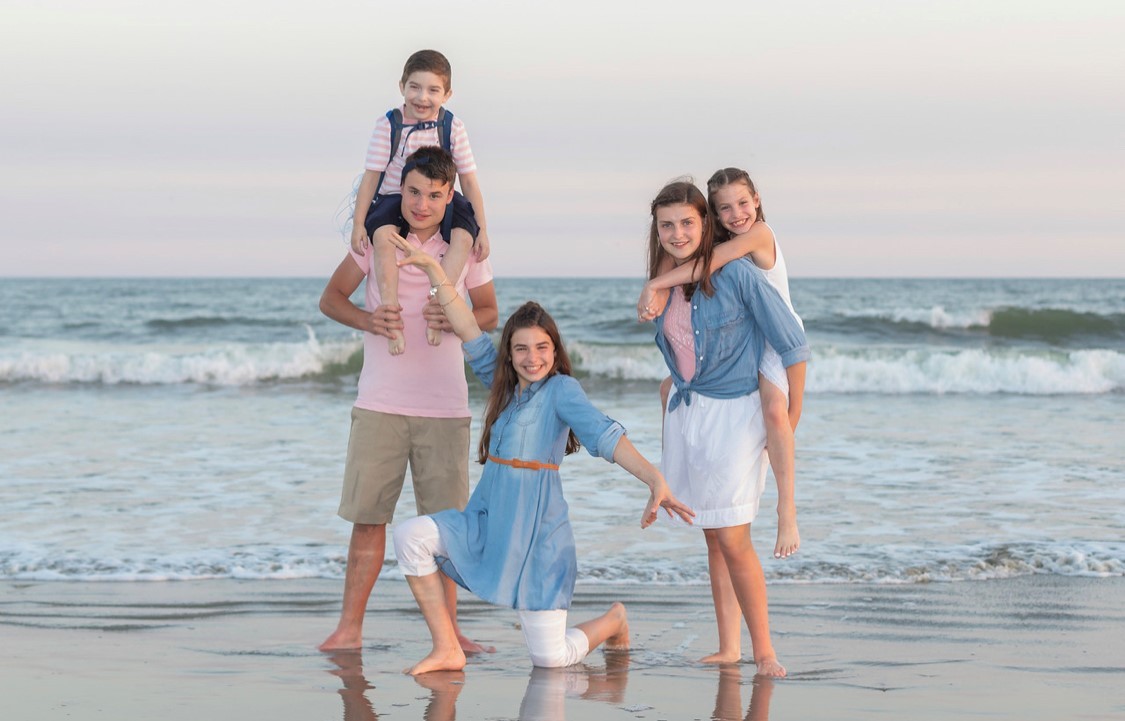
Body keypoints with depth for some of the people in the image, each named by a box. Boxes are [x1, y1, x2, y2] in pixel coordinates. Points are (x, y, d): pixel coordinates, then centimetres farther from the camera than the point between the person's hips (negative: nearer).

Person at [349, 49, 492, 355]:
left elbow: (469, 181, 3)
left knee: (464, 234, -30)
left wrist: (481, 229, -1)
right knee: (383, 234, -35)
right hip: (392, 200, -2)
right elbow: (371, 176, -4)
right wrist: (358, 224, -11)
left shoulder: (453, 127, 0)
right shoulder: (387, 125, -4)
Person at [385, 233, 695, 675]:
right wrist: (431, 269, 7)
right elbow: (468, 332, 11)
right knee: (410, 537, -17)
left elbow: (604, 435, -23)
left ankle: (613, 621, 30)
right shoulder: (504, 385, 10)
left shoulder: (562, 390, -8)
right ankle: (447, 650, -7)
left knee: (551, 659, -6)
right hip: (487, 521, 6)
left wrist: (654, 478, -39)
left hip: (536, 531, -6)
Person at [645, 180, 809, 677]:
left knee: (733, 541, -9)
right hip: (684, 413, 6)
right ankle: (728, 648, 16)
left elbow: (792, 346, -13)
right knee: (713, 540, 10)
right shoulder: (665, 281, 3)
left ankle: (764, 650, 1)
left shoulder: (736, 272, -16)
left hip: (732, 413, -6)